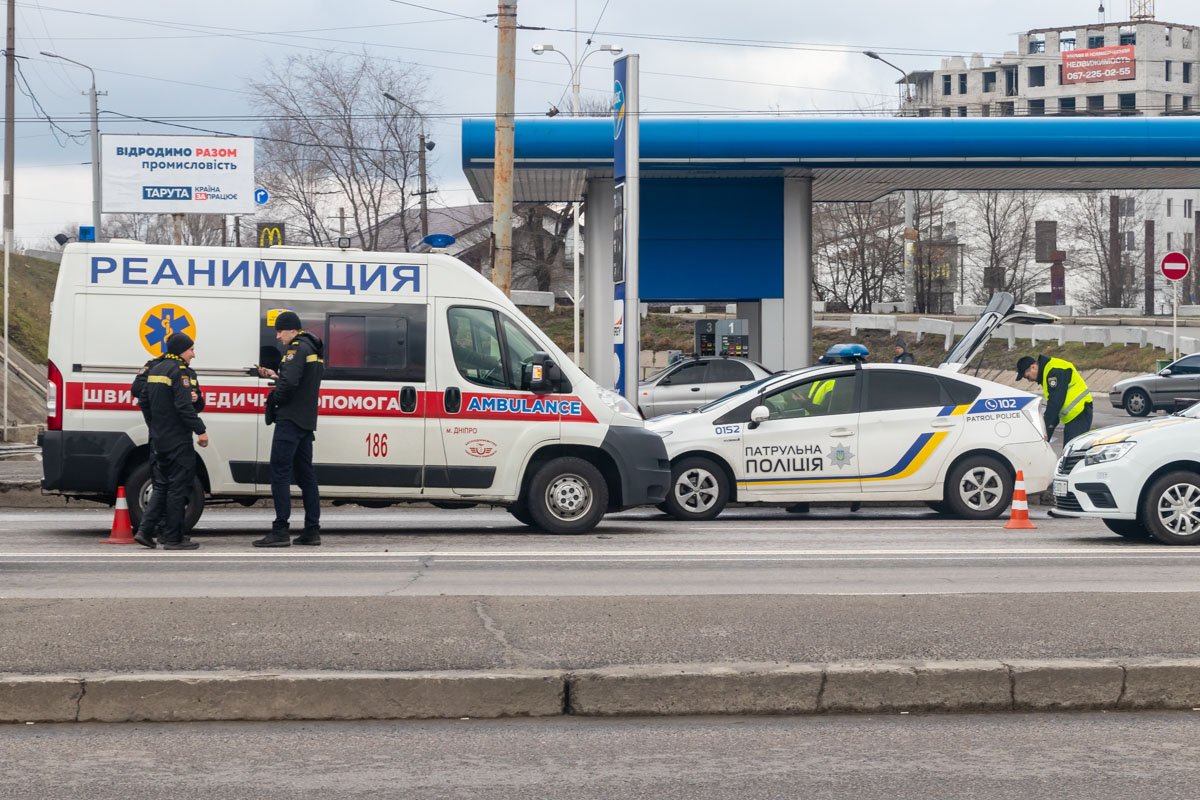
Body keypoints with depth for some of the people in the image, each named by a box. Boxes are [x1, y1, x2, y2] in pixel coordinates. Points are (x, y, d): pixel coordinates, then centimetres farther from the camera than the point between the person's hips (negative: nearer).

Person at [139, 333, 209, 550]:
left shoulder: (155, 370, 15)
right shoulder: (181, 371, -13)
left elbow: (144, 402, 19)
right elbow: (184, 406, -22)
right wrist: (200, 430, -20)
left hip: (159, 439, 9)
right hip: (177, 440, -9)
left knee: (164, 485, 17)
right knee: (178, 487, -3)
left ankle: (145, 530, 10)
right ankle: (173, 538, -1)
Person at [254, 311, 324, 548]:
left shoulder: (297, 348, -12)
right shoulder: (314, 350, 18)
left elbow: (290, 382, -24)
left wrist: (274, 398, -8)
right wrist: (275, 376, 13)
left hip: (290, 420, -10)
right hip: (307, 421, 10)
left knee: (280, 474, -9)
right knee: (305, 475, 12)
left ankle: (280, 531, -12)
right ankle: (312, 530, 12)